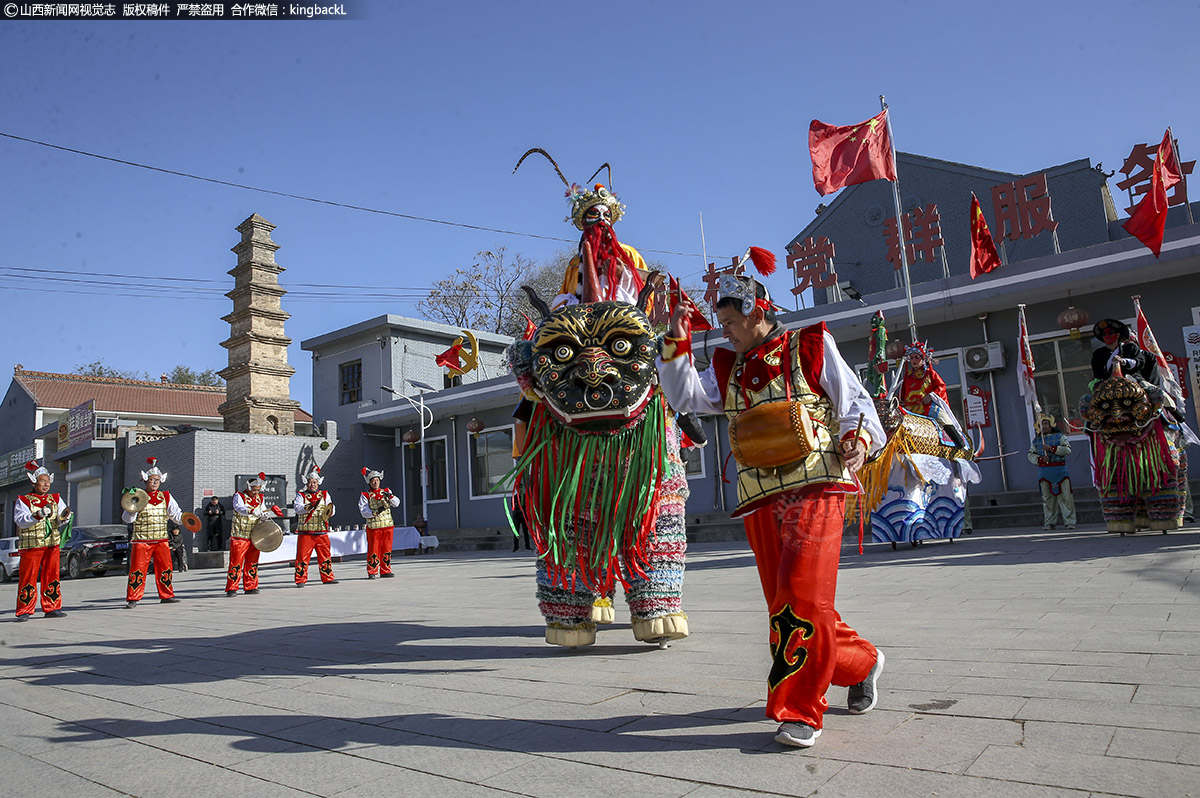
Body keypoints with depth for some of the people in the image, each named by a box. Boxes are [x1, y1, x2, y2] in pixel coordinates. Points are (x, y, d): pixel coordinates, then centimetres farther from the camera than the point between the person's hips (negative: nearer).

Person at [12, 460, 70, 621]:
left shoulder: (55, 499, 14)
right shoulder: (23, 500, 1)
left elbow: (60, 518, 5)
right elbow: (20, 521, -12)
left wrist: (64, 515, -19)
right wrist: (39, 514, -26)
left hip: (52, 544, 4)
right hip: (31, 545, -4)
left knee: (51, 576, 5)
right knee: (28, 577, -2)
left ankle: (51, 608, 12)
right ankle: (24, 611, 6)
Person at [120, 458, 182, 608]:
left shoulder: (166, 497, 10)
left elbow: (176, 514, 8)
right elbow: (127, 519, -2)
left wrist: (184, 517, -13)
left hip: (162, 540, 3)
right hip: (142, 540, -3)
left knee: (165, 568, 6)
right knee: (138, 569, -5)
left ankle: (166, 595, 16)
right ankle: (133, 598, 3)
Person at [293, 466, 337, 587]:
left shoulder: (324, 495, 14)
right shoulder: (301, 495, 7)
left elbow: (331, 509, 5)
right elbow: (298, 508, -11)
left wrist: (329, 512, -18)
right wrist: (309, 506, -29)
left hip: (322, 531, 3)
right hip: (305, 531, -2)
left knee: (325, 556, 7)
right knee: (302, 556, -3)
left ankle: (328, 578, 16)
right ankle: (301, 580, 5)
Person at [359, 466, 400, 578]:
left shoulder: (386, 492, 13)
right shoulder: (365, 496, 2)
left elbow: (396, 504, 2)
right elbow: (363, 512, -8)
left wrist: (390, 496, -16)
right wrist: (376, 512, -21)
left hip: (387, 525, 3)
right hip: (373, 526, -3)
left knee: (386, 549, 6)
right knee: (373, 549, -2)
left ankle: (385, 571, 14)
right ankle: (372, 572, 6)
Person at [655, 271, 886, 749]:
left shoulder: (811, 346, 7)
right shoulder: (728, 368, 20)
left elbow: (854, 400, 5)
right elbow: (686, 397, 7)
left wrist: (857, 438, -13)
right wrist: (677, 344, -1)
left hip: (814, 487, -5)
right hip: (759, 498, 6)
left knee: (802, 593, -16)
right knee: (781, 601, 7)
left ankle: (800, 711, -5)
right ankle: (861, 662, 30)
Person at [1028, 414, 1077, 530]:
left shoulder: (1060, 437, 6)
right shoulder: (1036, 440, 15)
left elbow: (1067, 449, -9)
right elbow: (1031, 455, 10)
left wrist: (1051, 448, -17)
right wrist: (1040, 459, -10)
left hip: (1059, 470, -2)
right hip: (1044, 472, 3)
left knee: (1065, 496, -6)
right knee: (1047, 498, 4)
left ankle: (1070, 522, -2)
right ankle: (1049, 522, 10)